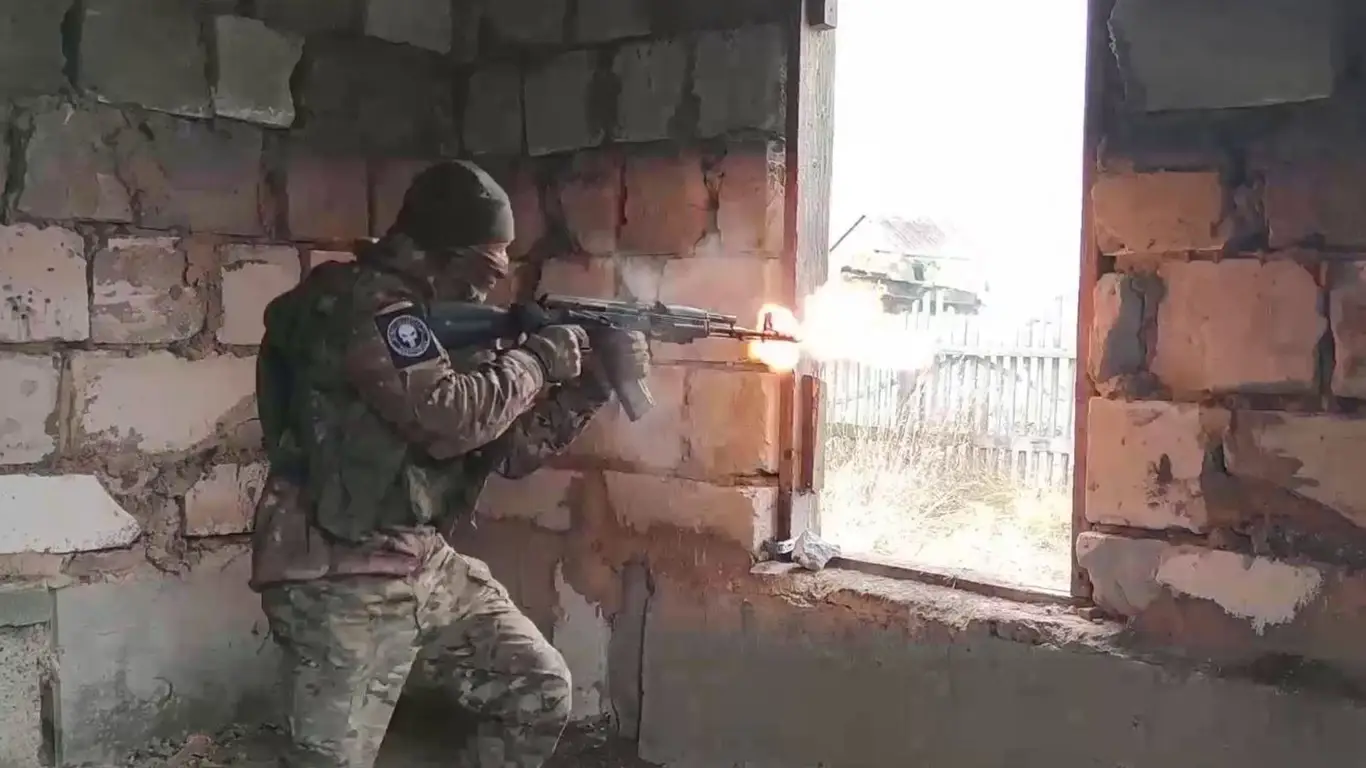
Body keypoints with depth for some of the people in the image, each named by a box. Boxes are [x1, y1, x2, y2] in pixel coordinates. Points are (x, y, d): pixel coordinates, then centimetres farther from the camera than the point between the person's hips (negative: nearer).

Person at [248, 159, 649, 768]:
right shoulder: (367, 303, -15)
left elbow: (510, 448, 10)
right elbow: (450, 416, -29)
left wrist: (594, 381, -1)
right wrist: (539, 359, -14)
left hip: (428, 565, 9)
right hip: (343, 579, -9)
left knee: (540, 690, 9)